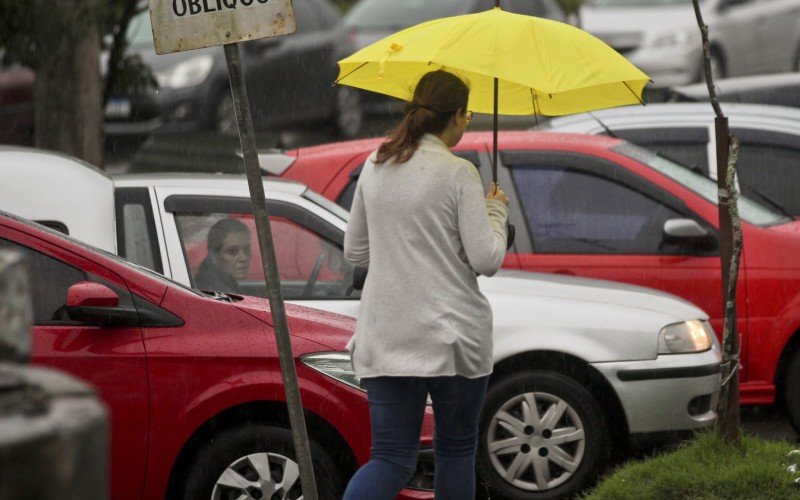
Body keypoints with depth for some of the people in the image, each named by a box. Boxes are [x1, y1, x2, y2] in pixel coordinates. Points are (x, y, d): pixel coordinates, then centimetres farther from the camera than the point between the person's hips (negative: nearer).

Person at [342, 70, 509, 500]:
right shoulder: (457, 174, -11)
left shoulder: (375, 168, 7)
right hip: (451, 335, -5)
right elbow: (486, 259, -11)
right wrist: (496, 210, 6)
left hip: (384, 336, 5)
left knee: (391, 459, 3)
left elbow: (355, 251, 15)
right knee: (456, 450, 13)